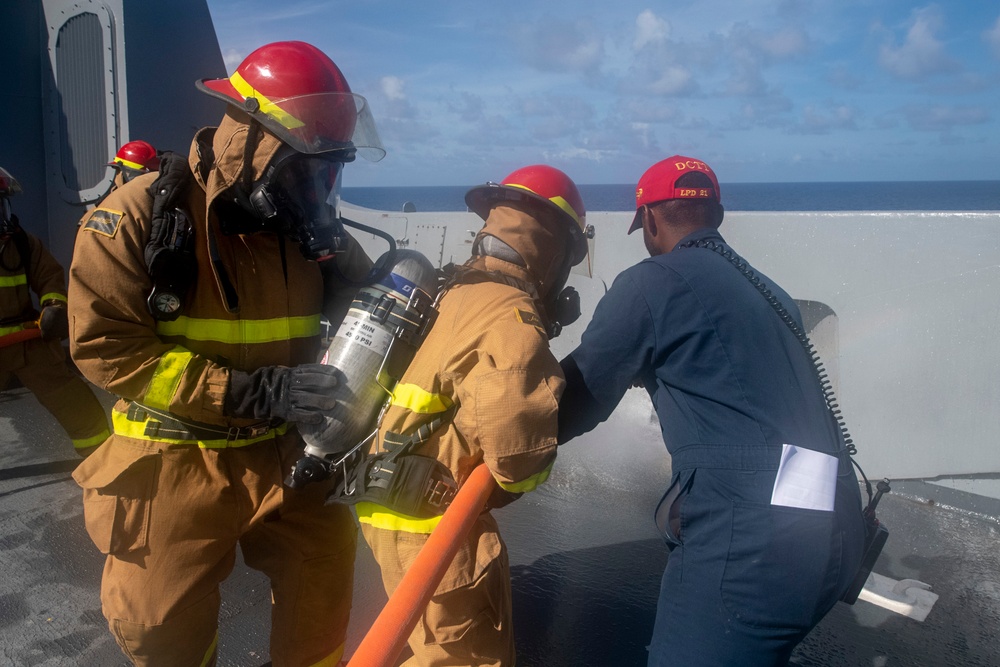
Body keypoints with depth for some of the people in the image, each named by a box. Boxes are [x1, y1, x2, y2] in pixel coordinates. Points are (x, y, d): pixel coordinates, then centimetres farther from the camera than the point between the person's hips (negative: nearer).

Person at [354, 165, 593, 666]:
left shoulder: (460, 291, 5)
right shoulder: (510, 316, -22)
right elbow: (514, 421, -36)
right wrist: (512, 479, -16)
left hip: (397, 502, 9)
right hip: (430, 518, -9)